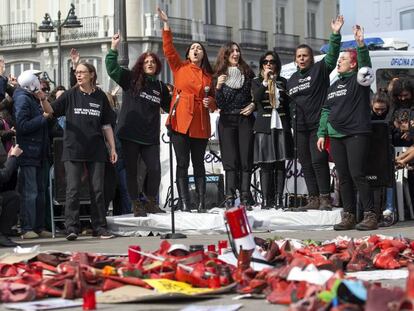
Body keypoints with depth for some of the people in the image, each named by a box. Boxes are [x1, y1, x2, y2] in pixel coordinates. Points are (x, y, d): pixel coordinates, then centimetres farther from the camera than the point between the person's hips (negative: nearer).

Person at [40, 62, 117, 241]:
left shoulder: (100, 97, 8)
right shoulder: (70, 95, 5)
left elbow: (106, 125, 12)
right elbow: (50, 110, -6)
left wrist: (112, 148, 8)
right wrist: (43, 99, -25)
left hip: (96, 150, 1)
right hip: (73, 150, -1)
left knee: (97, 190, 4)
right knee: (73, 190, -6)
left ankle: (99, 227, 10)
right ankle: (71, 228, -4)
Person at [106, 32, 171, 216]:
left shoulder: (161, 87, 14)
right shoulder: (131, 79, 4)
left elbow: (169, 107, 25)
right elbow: (112, 69, -7)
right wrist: (114, 48, -14)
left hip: (150, 136, 3)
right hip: (130, 134, -2)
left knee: (155, 169, -4)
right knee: (131, 170, 2)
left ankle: (151, 203, 13)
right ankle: (136, 204, 11)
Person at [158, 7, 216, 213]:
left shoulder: (208, 75, 15)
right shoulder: (179, 67, 9)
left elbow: (213, 101, 21)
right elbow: (168, 49, -2)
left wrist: (211, 102, -2)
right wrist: (166, 25, -8)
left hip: (200, 124, 2)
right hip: (180, 121, -2)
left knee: (198, 163, 6)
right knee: (182, 163, -3)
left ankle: (201, 203, 7)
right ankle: (184, 203, -4)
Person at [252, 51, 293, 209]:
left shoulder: (282, 81, 14)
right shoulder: (257, 81, 8)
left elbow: (287, 105, 15)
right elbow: (256, 98, -11)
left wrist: (289, 125, 9)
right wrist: (265, 81, -18)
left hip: (281, 126, 2)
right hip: (264, 126, -2)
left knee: (280, 163, -1)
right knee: (265, 164, -5)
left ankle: (278, 198, 1)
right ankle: (266, 199, -3)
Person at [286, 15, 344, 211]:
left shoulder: (320, 70, 0)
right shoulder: (292, 80, 18)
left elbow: (332, 55, -15)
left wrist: (335, 34, -28)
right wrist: (291, 124, 18)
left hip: (318, 125, -7)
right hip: (300, 128, 7)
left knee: (318, 161, -14)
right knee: (306, 164, 6)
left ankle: (325, 198, -10)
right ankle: (314, 199, 11)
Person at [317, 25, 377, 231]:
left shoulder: (358, 80, 1)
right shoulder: (334, 86, 20)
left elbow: (365, 63, -19)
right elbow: (326, 111, 21)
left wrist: (360, 44, -32)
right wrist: (322, 133, 14)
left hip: (357, 134, -7)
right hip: (336, 136, 7)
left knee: (357, 175, -13)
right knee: (344, 178, 6)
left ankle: (370, 215, -10)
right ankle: (348, 216, 9)